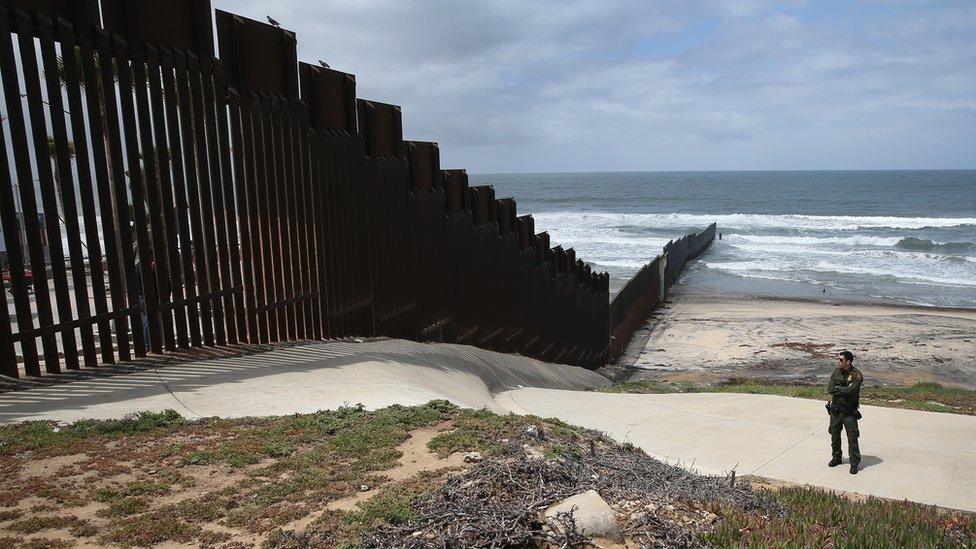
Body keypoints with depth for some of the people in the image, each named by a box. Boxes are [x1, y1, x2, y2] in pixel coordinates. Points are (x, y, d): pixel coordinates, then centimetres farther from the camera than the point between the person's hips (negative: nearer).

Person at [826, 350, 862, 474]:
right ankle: (836, 457, 32)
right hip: (835, 409, 5)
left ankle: (854, 462, 13)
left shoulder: (856, 375, -14)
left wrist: (837, 388, -12)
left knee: (852, 438, 0)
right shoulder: (836, 372, 2)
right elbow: (829, 389, -7)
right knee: (834, 435, 16)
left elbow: (850, 390, -26)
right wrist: (844, 390, -19)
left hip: (849, 412, -5)